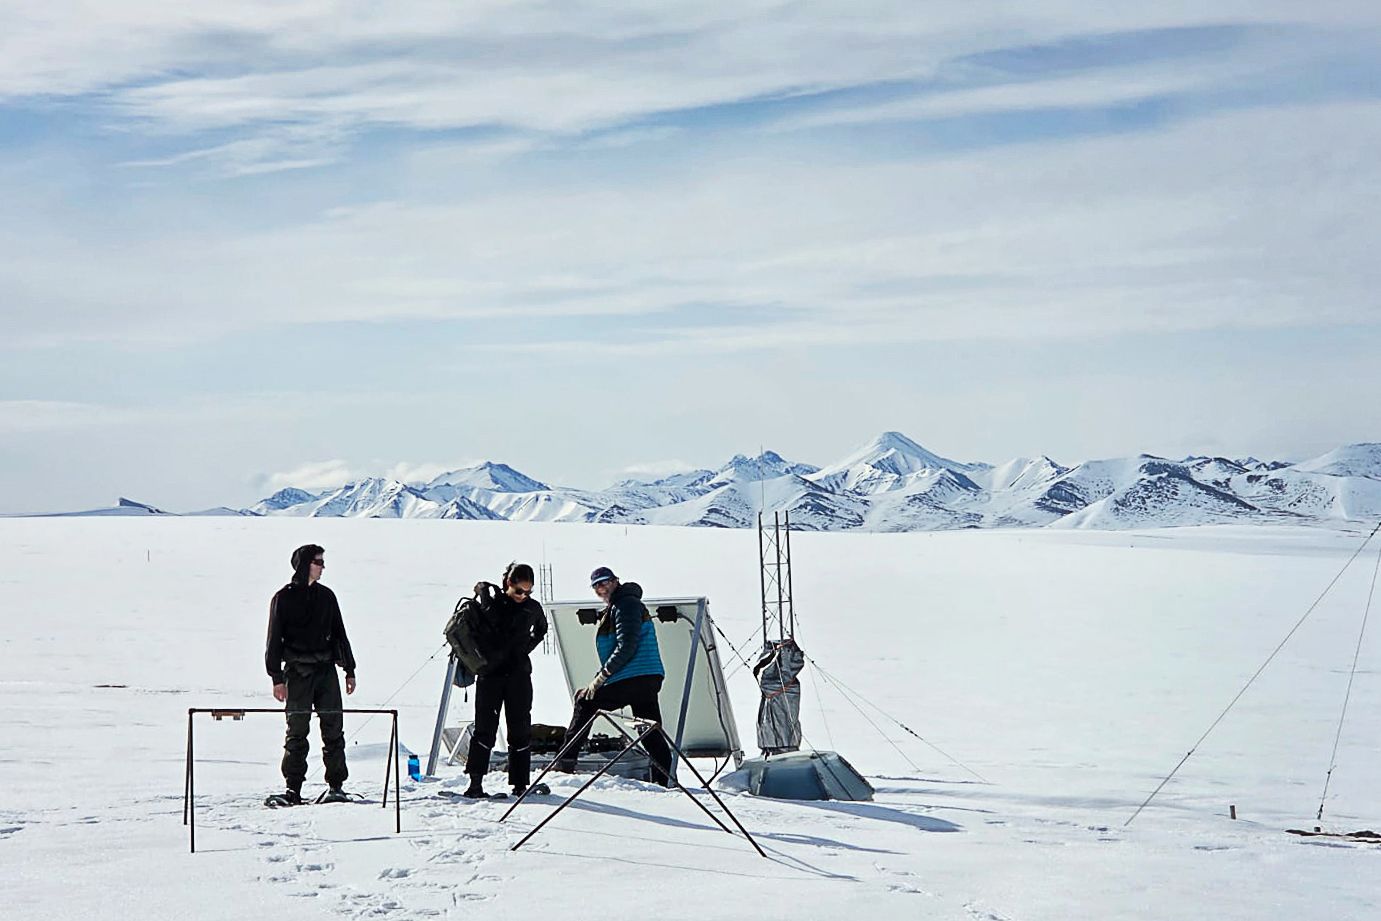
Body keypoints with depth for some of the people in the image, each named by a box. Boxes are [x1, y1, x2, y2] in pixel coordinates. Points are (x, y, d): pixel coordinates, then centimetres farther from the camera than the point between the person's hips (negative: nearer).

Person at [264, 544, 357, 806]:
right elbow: (274, 639, -1)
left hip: (326, 670, 4)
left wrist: (349, 670, 14)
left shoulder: (326, 596, 13)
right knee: (297, 731, -4)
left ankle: (336, 786, 8)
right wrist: (277, 678, -7)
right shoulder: (284, 598, 1)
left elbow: (339, 634, 18)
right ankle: (293, 789, 2)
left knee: (333, 730, 2)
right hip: (298, 673, -4)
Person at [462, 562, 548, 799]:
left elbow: (541, 629, 22)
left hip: (519, 675, 2)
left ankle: (520, 783, 8)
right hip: (490, 674, -2)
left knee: (520, 730, 3)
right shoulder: (488, 600, -4)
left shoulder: (533, 608, 2)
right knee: (485, 728, -7)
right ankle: (476, 782, -5)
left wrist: (526, 648, 10)